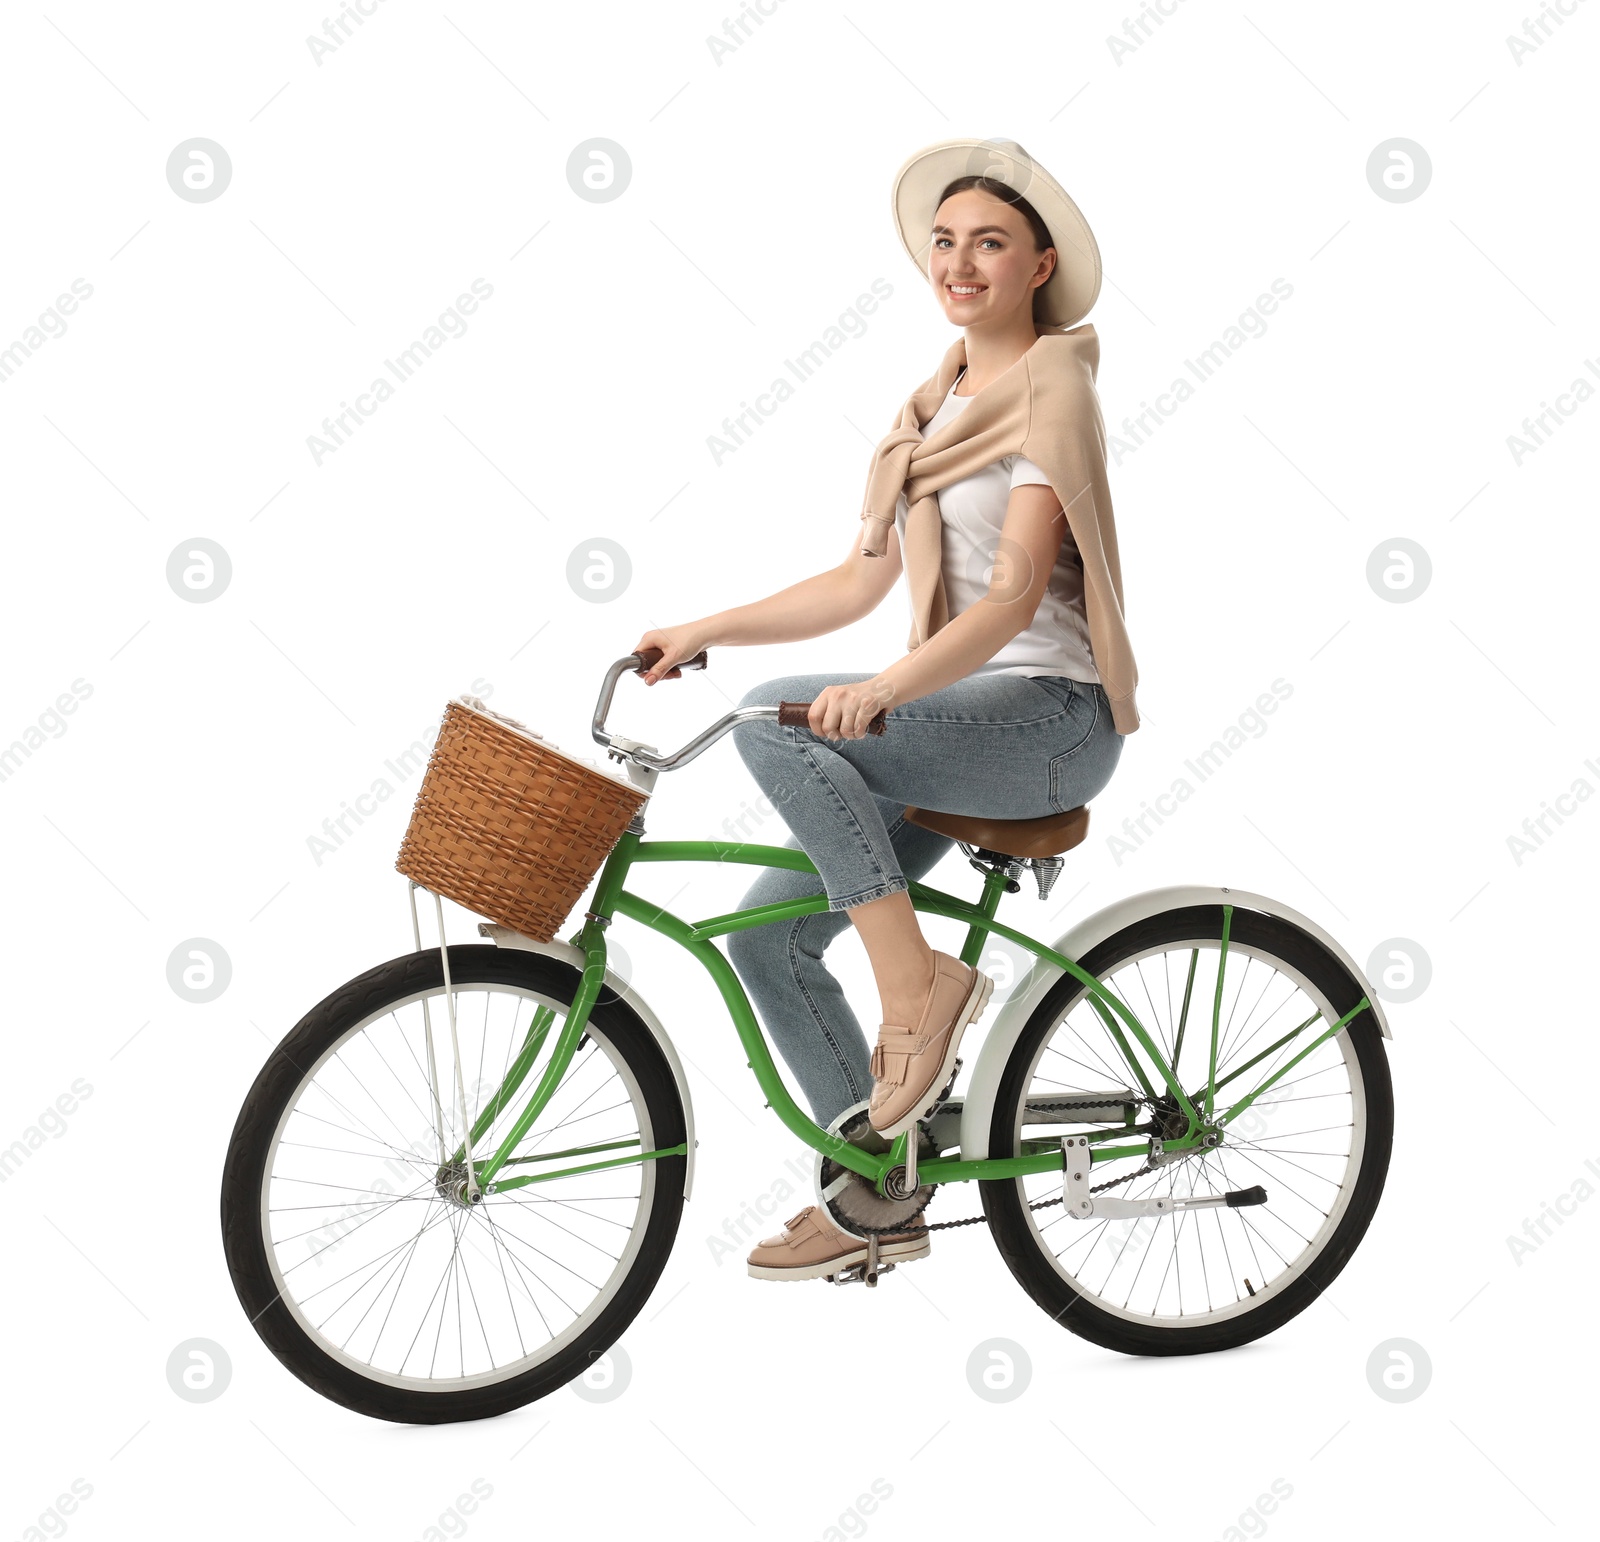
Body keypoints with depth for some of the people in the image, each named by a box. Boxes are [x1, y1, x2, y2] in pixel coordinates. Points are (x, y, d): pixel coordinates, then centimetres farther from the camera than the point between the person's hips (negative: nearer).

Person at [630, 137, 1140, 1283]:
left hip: (1050, 714, -8)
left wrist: (883, 690, -35)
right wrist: (703, 631, 7)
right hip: (960, 712, 8)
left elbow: (1015, 594, -20)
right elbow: (859, 584, 15)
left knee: (776, 720, -29)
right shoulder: (934, 405, 18)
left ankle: (919, 981, -17)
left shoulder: (1052, 386, -7)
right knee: (768, 938, -1)